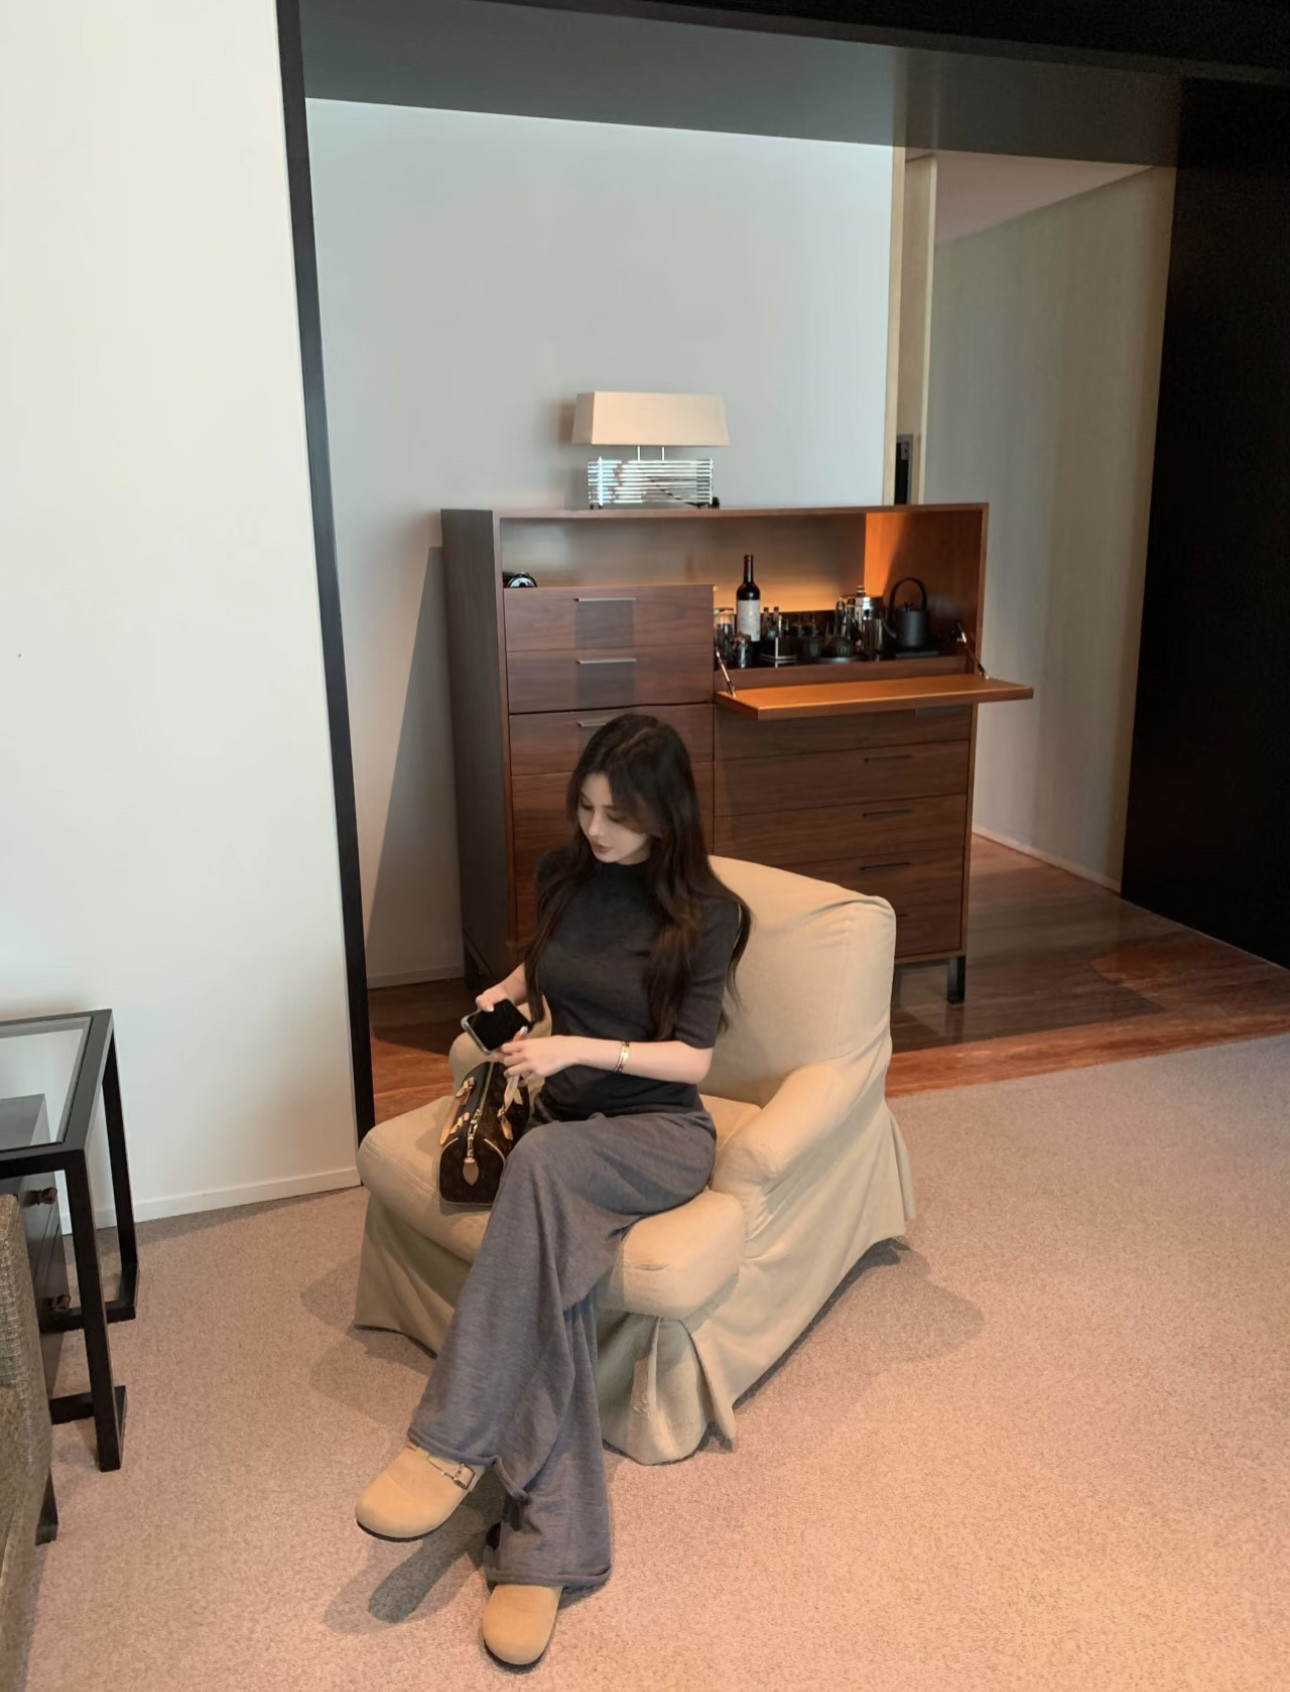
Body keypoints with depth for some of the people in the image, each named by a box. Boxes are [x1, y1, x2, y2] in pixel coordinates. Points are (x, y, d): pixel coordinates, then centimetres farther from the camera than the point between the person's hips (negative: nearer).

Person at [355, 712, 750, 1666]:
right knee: (556, 1266, -30)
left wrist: (581, 1049, -21)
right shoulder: (564, 874, 7)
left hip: (660, 1133, -4)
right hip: (566, 1127, 4)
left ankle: (453, 1443, -33)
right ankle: (551, 1544, -27)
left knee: (543, 1158, -38)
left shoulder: (708, 913, -7)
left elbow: (692, 1060, -10)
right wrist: (511, 990, 7)